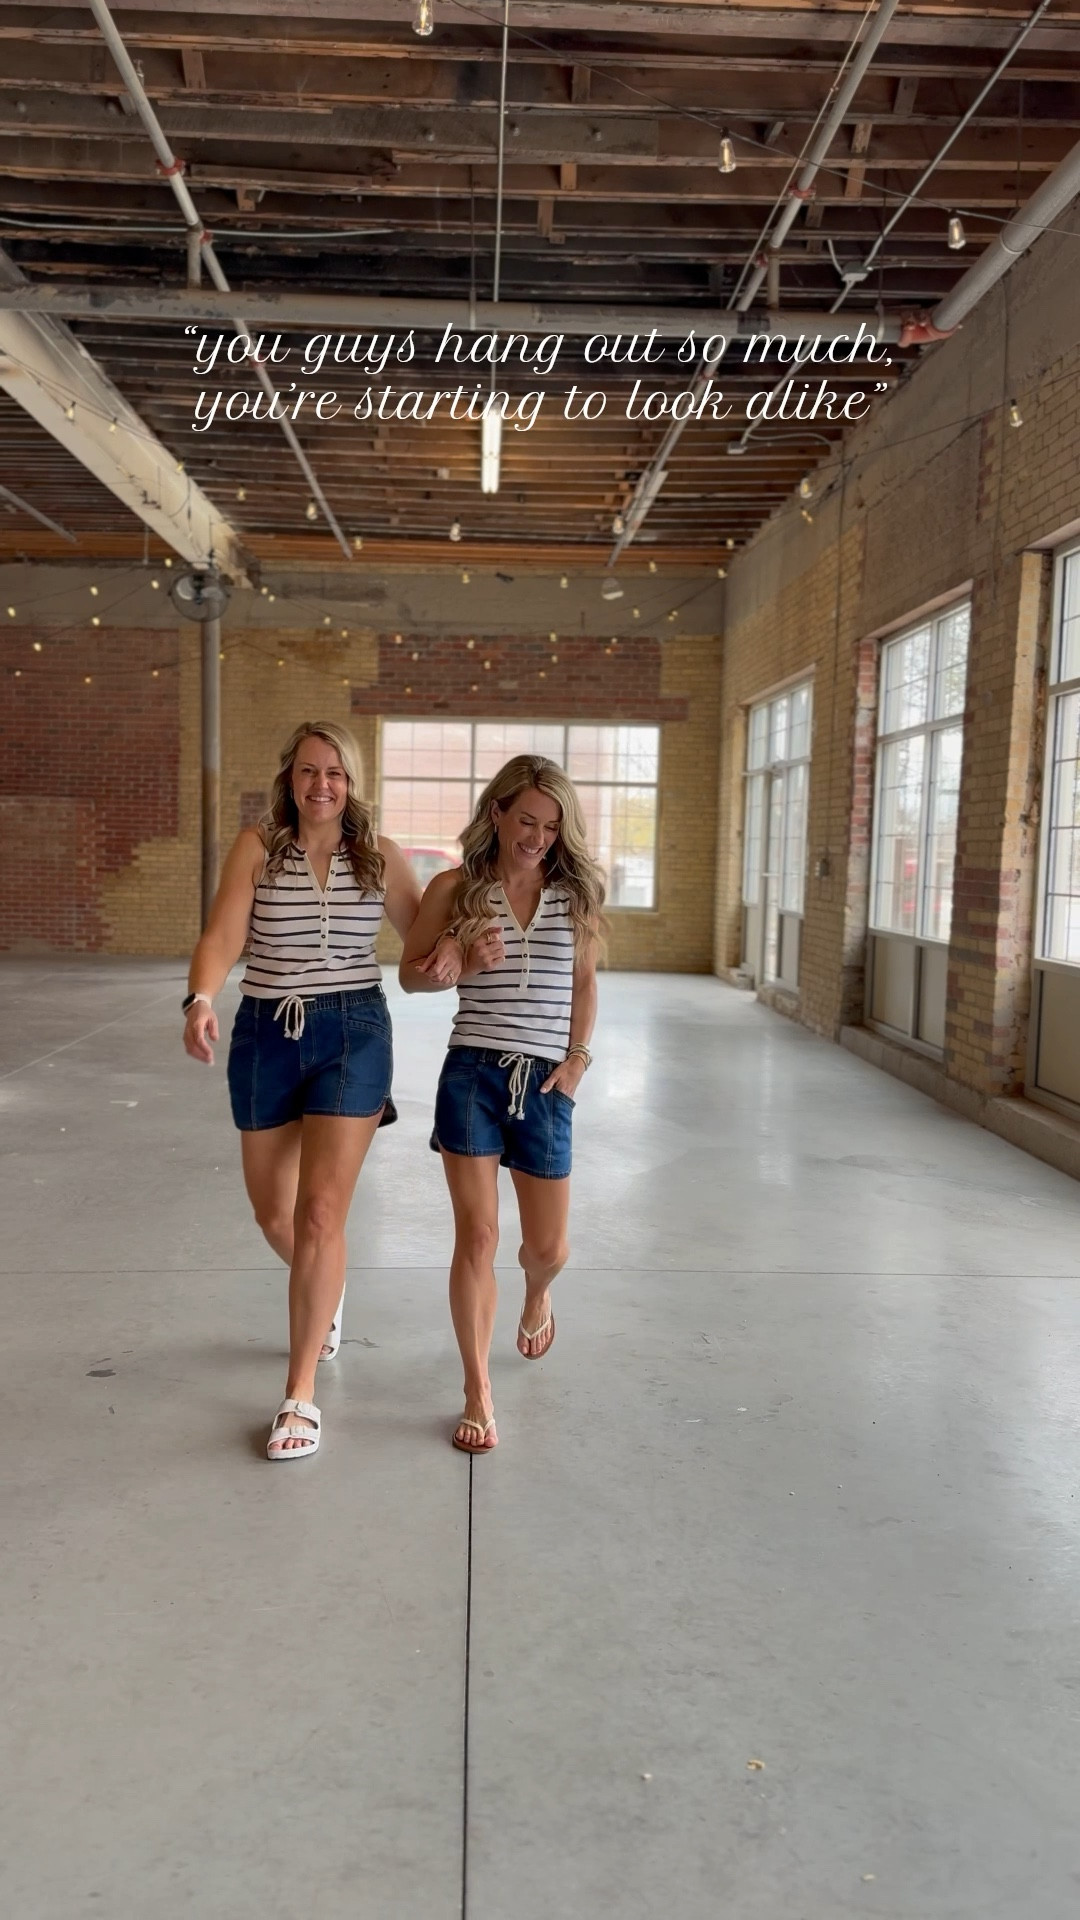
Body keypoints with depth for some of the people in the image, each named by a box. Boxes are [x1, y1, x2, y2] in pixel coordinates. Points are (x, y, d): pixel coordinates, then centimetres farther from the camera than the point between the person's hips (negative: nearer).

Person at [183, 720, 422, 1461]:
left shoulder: (381, 855, 0)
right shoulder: (257, 846, -3)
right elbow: (223, 937, -13)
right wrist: (201, 999, -32)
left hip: (353, 1033, -2)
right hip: (265, 1034, 2)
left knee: (319, 1213, -9)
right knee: (273, 1213, 16)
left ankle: (302, 1393, 4)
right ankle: (325, 1293, 51)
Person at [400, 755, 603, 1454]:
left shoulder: (576, 891, 3)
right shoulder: (455, 889, -1)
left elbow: (585, 983, 12)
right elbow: (410, 974, 6)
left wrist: (577, 1058, 1)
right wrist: (462, 966, -14)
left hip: (546, 1081, 2)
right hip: (473, 1074, -1)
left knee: (548, 1247, 9)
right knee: (477, 1236, -2)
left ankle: (537, 1293, 48)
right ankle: (479, 1395, 12)